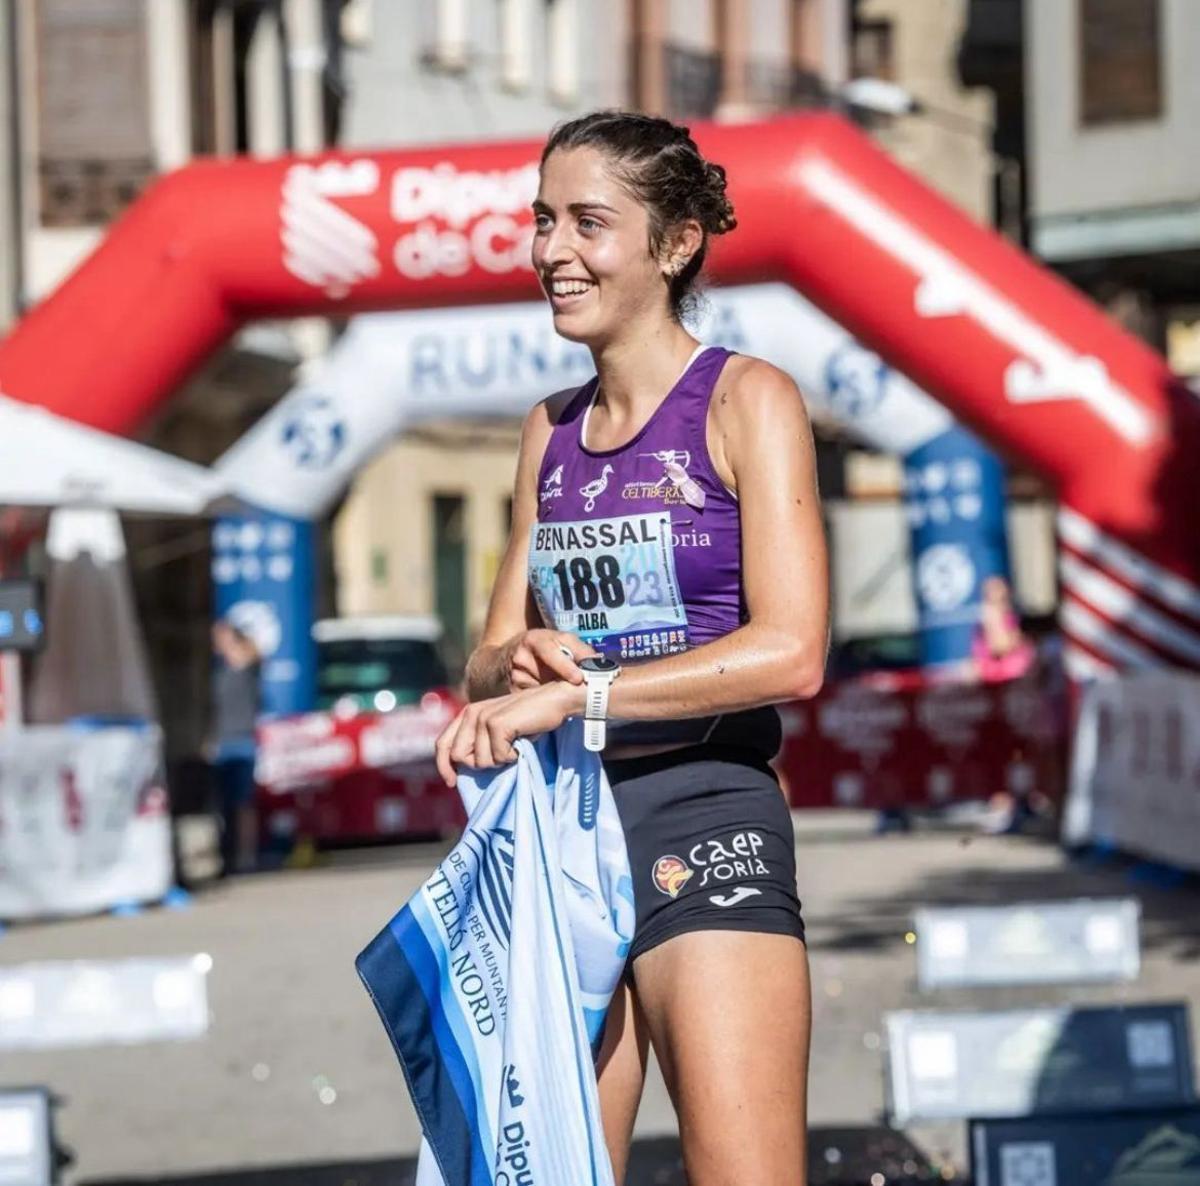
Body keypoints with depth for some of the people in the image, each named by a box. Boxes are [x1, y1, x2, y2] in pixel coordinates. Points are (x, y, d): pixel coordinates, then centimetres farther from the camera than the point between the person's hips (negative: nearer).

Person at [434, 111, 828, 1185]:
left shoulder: (746, 401, -2)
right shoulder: (552, 430, 16)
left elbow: (792, 653, -14)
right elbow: (493, 661, 17)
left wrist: (573, 694, -17)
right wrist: (518, 664, -7)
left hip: (706, 826, -6)